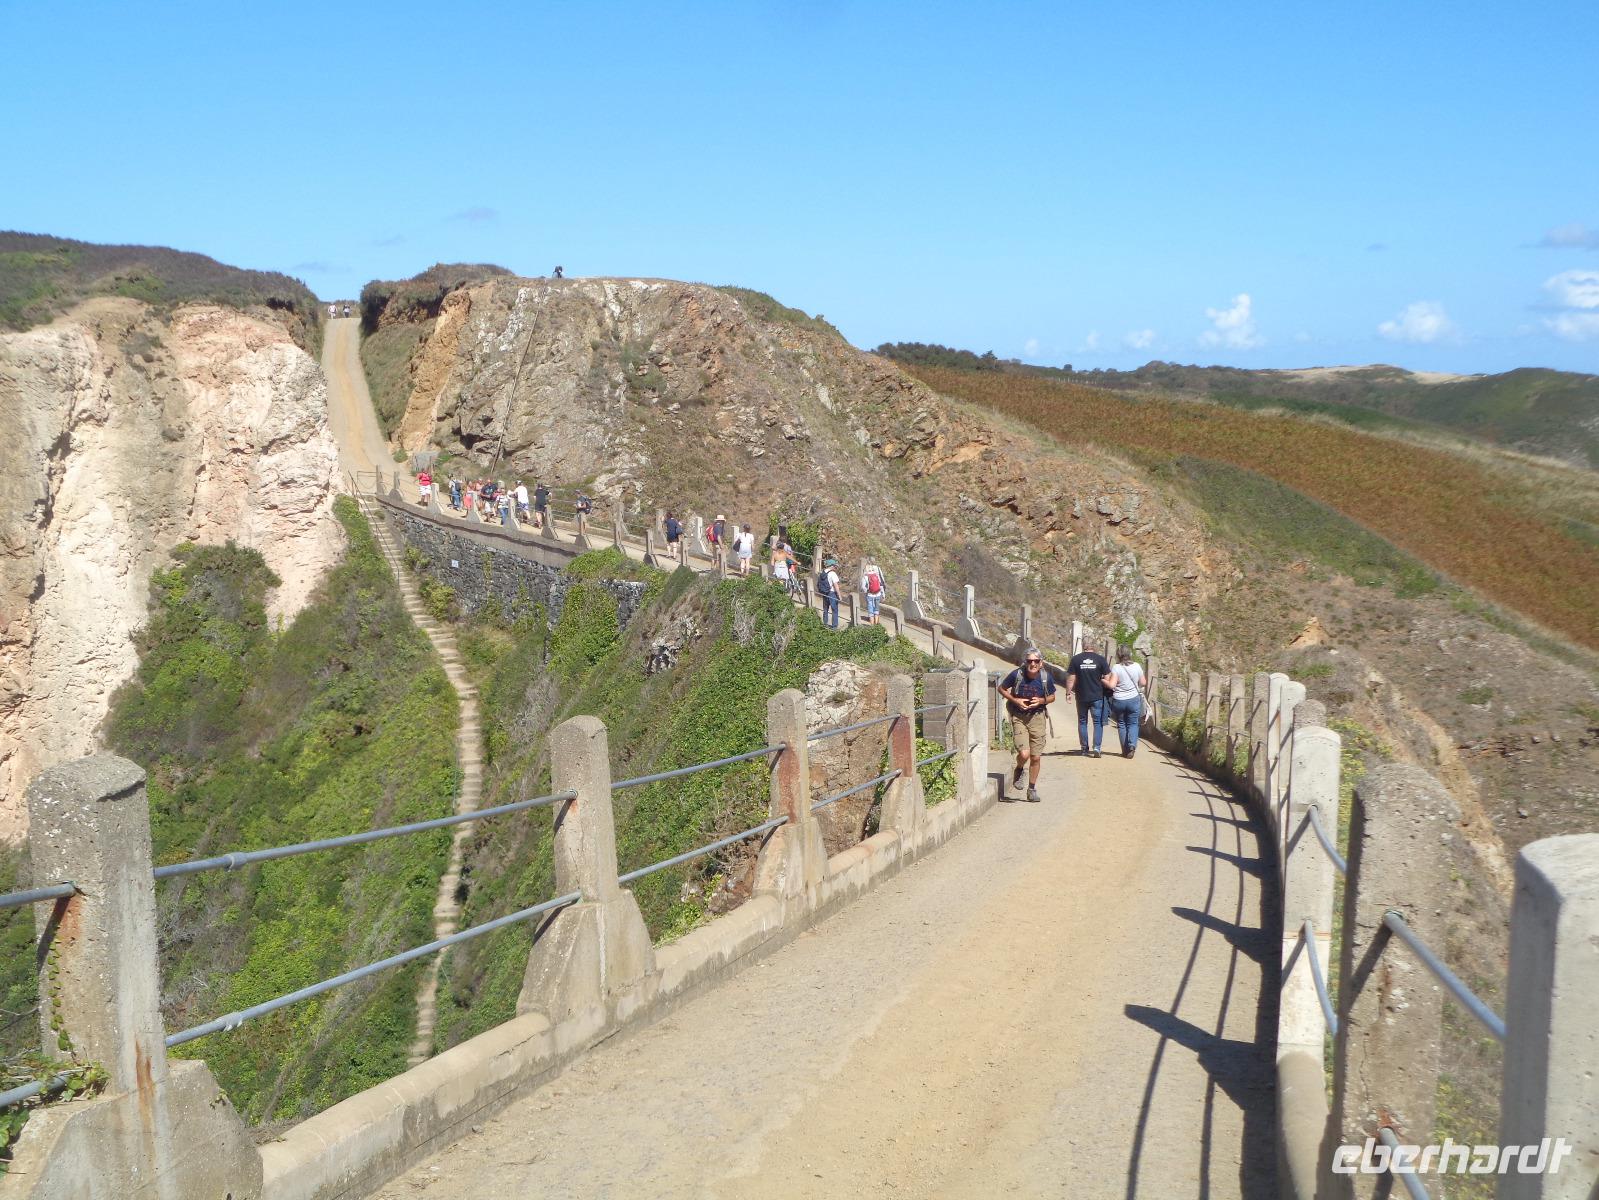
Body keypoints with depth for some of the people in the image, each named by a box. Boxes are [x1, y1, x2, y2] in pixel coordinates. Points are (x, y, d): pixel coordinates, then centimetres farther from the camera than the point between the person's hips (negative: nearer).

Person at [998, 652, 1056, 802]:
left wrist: (1042, 701, -13)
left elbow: (1052, 697, 8)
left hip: (1037, 717, 2)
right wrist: (1015, 700, -11)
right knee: (1024, 754, -17)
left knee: (1036, 757, 5)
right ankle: (1019, 770, 19)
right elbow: (1002, 688, 3)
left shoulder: (1046, 677, -8)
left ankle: (1032, 789, 25)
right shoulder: (1017, 674, -13)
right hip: (1019, 717, -2)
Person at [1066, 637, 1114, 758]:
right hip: (1097, 696, -1)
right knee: (1098, 722, 6)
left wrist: (1068, 692, 6)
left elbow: (1071, 678, -3)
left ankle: (1084, 749, 15)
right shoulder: (1101, 659, -5)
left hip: (1081, 697, 1)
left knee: (1082, 722, 13)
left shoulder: (1076, 659, -3)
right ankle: (1097, 747, -8)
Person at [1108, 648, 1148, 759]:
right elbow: (1143, 683, 6)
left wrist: (1105, 680, 0)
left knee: (1121, 725, 12)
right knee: (1133, 724, 11)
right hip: (1134, 699, 2)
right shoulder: (1137, 666, -2)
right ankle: (1132, 745, -12)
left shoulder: (1116, 668, -12)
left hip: (1119, 700, -2)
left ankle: (1125, 750, 13)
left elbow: (1111, 685, -18)